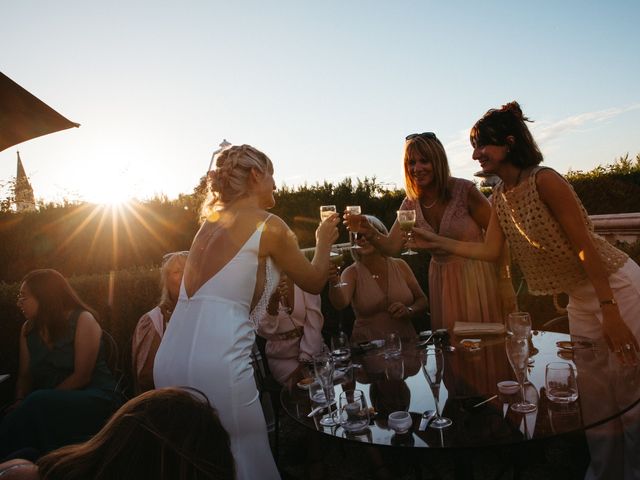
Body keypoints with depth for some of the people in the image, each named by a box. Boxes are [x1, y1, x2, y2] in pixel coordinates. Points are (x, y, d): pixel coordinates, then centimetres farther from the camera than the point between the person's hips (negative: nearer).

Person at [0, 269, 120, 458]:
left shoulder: (83, 320, -7)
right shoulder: (28, 329, 13)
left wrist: (36, 402, -17)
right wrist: (20, 400, -8)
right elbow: (25, 376, 13)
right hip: (51, 403, 5)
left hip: (95, 399, -5)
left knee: (38, 403, -32)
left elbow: (81, 376, -12)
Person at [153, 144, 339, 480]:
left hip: (168, 361, 8)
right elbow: (314, 282, 8)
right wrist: (324, 242, 26)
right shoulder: (269, 226, -5)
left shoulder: (212, 222, 14)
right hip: (216, 364, -8)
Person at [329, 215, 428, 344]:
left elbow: (422, 300, 12)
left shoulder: (400, 265, 8)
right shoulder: (352, 272, 0)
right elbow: (340, 303, -19)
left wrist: (409, 311, -9)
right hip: (367, 347, -2)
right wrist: (334, 283, -39)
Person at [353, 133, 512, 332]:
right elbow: (392, 247, -10)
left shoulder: (464, 191, -16)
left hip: (476, 276, -4)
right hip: (442, 281, 4)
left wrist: (505, 282, -13)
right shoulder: (411, 204, -2)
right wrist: (369, 232, -29)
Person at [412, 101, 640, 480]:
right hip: (580, 298, 7)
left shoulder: (544, 180, -21)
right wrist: (438, 242, 2)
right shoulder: (501, 196, 3)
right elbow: (490, 251, 4)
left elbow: (585, 246, -22)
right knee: (593, 393, 14)